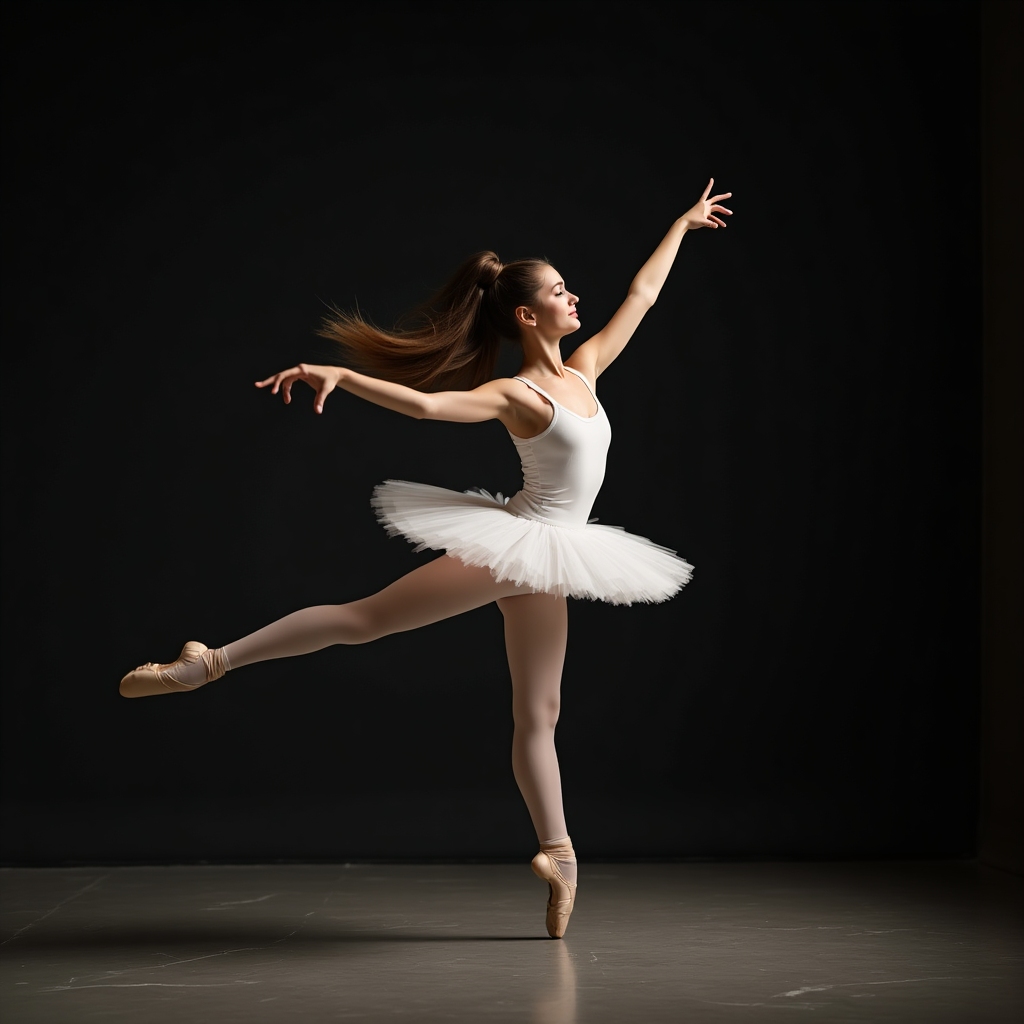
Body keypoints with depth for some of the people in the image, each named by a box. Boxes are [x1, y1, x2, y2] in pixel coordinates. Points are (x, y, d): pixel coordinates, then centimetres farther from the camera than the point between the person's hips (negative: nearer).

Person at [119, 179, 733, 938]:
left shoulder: (583, 369, 9)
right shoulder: (517, 395, -12)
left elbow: (640, 296, 20)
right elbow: (422, 403, -24)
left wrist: (682, 225, 27)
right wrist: (338, 375, -36)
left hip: (545, 562, 6)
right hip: (514, 541, -6)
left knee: (539, 714, 10)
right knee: (364, 619, -11)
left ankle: (556, 851, 14)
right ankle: (210, 663, -8)